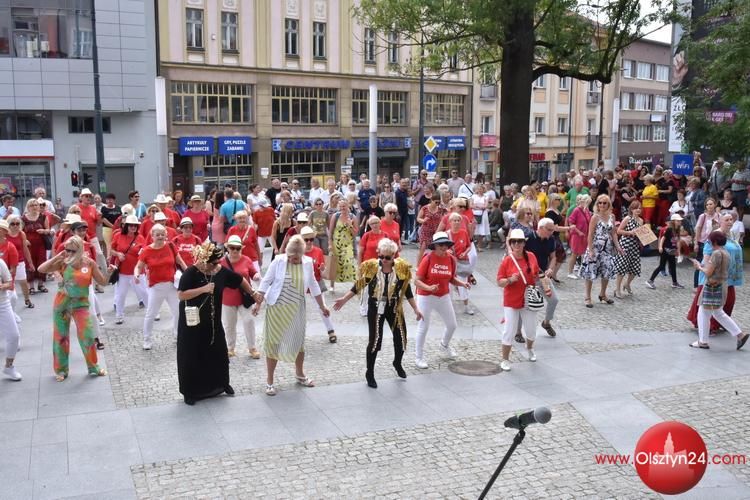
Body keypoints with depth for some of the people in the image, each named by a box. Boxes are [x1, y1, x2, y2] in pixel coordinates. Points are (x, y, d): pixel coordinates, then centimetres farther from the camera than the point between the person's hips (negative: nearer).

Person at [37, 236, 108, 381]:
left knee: (87, 336, -2)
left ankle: (93, 367, 17)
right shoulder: (63, 262, -7)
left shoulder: (89, 263, -6)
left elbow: (103, 282, -1)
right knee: (60, 336, 8)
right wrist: (57, 256, -18)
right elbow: (41, 269, -14)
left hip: (81, 304, -1)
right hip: (62, 303, 1)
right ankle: (61, 370, 23)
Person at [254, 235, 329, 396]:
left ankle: (299, 374, 37)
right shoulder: (279, 261, -12)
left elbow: (313, 285, 9)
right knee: (273, 342, 2)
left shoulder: (308, 262, -2)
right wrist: (258, 302, -13)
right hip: (277, 308, -3)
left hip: (296, 309, 3)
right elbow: (266, 282, -7)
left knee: (298, 341, 15)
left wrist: (322, 306, 13)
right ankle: (269, 381, 13)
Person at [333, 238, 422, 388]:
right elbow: (359, 286, -3)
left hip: (394, 308, 2)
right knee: (375, 340, -3)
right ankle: (370, 373, 16)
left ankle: (397, 364, 42)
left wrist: (416, 309, 2)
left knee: (400, 338, 10)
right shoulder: (371, 267, -13)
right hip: (375, 308, -2)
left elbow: (407, 291, 2)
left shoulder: (401, 268, -8)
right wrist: (344, 299, -5)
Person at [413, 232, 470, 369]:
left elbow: (451, 279, 9)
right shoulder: (428, 259, -18)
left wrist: (462, 283, -8)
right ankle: (419, 357, 20)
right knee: (423, 327, 3)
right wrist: (429, 288, -34)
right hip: (426, 297, -5)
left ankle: (444, 346, 47)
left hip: (444, 296, 5)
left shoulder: (451, 259, -4)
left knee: (452, 325, 16)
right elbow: (417, 281, -17)